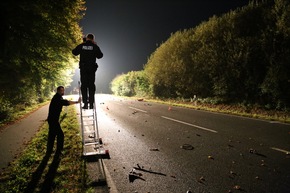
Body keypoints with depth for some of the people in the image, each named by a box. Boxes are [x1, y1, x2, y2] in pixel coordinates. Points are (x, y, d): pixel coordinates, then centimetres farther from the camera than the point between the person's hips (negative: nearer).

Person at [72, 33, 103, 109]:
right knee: (91, 85, 4)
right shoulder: (95, 46, -1)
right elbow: (100, 56, 8)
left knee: (84, 85, 3)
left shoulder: (81, 46, 2)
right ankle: (91, 104, -1)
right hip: (92, 68, 0)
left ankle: (85, 104, -3)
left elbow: (74, 52, 15)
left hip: (83, 68, 1)